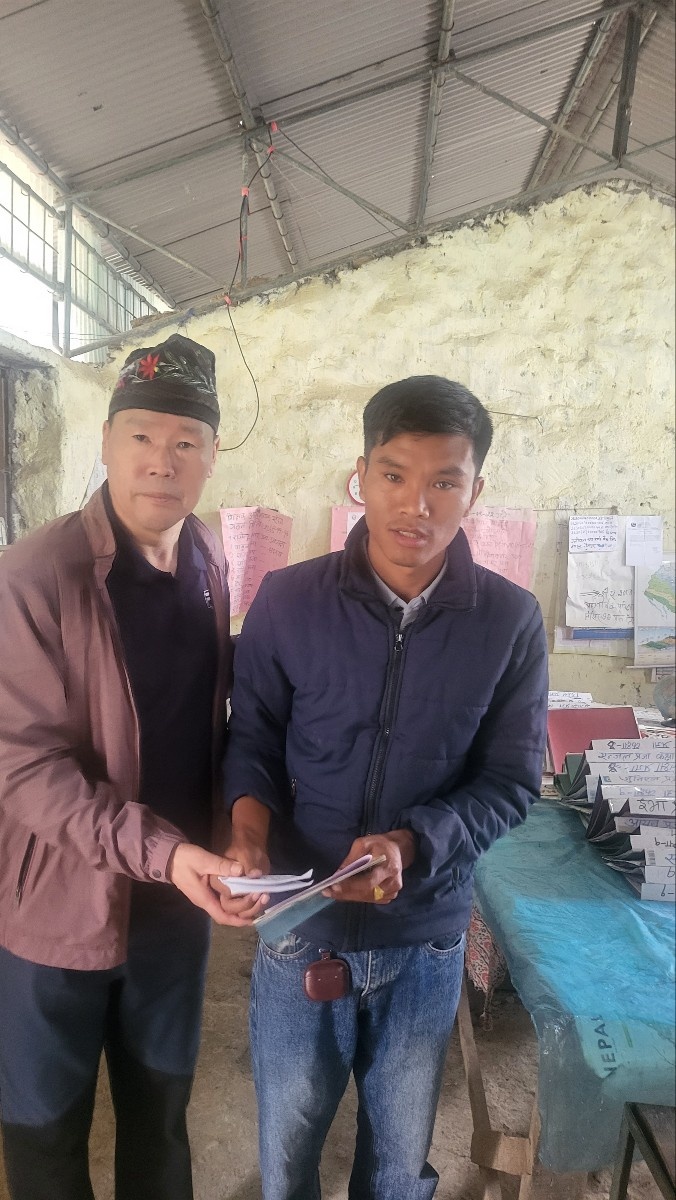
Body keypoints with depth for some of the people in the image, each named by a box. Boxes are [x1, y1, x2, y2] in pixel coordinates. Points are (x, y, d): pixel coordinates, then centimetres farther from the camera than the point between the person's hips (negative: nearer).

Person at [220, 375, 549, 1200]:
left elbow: (511, 783, -6)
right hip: (300, 925, 0)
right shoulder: (288, 601, -11)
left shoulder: (510, 623, -11)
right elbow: (251, 739, -1)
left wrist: (413, 845, -21)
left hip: (427, 937, 1)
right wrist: (250, 823, -20)